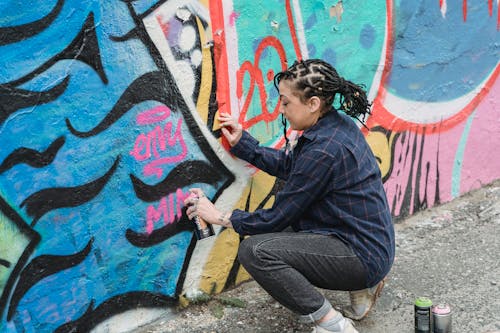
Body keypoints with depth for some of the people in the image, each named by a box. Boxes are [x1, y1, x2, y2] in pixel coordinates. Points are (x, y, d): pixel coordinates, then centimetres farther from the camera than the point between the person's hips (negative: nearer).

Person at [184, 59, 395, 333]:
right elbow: (287, 165, 16)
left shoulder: (323, 150, -25)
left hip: (363, 256, -10)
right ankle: (361, 286, 18)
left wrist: (220, 216, -5)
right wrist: (241, 143, 9)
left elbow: (277, 217, -17)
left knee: (254, 250, -21)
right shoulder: (337, 123, 3)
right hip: (368, 242, 10)